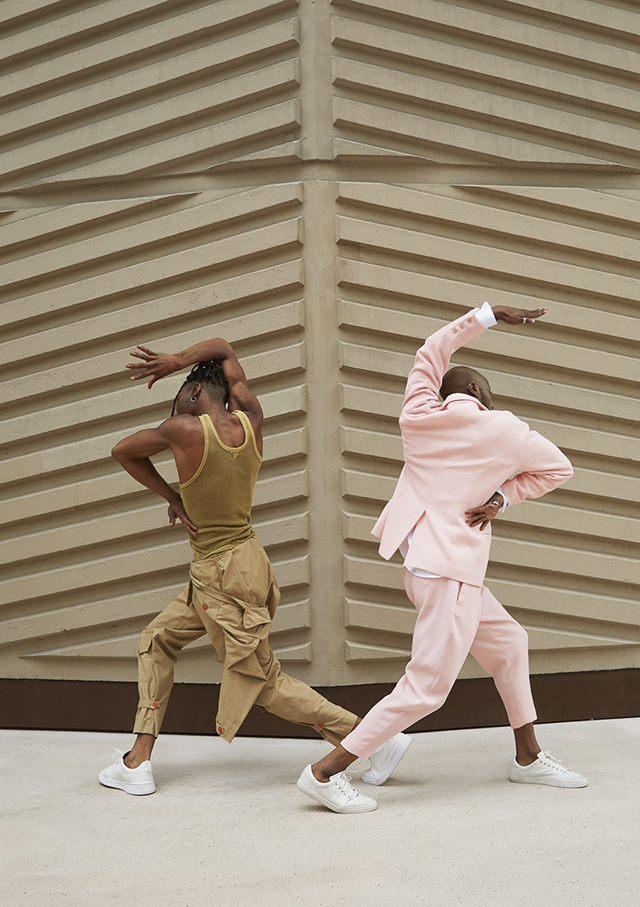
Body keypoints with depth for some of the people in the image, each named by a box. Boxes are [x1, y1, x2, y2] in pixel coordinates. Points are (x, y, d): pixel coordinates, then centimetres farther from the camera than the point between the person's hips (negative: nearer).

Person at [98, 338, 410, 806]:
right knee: (158, 640, 19)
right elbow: (223, 348, 15)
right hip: (245, 561, 9)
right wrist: (176, 359, 3)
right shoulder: (251, 420, -1)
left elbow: (122, 451, 0)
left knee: (266, 684, 2)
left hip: (222, 577, -9)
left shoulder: (184, 429, -18)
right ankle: (138, 762, 20)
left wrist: (171, 496, 8)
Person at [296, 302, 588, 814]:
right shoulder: (502, 430, -5)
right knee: (427, 686, -7)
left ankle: (529, 757, 30)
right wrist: (503, 497, 5)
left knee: (508, 642, 21)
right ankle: (325, 772, -8)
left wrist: (487, 315, 22)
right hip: (450, 568, -8)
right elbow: (559, 469, 7)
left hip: (421, 559, 9)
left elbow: (434, 350, 21)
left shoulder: (419, 414, 6)